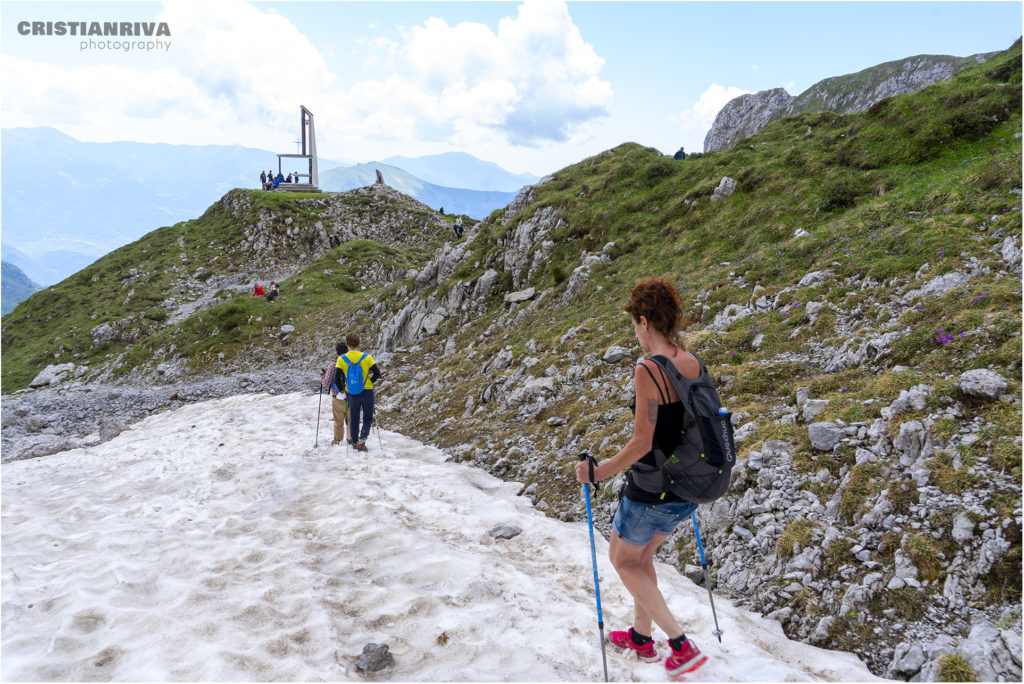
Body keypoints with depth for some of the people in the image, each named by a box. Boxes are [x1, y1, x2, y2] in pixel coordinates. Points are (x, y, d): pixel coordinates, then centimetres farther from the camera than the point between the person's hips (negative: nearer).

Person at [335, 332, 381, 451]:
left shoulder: (341, 359, -7)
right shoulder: (366, 357, -10)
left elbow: (337, 379, -7)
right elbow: (377, 373, -7)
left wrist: (342, 389, 10)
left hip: (352, 394, 1)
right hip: (367, 391, -1)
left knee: (353, 419, 17)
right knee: (368, 418, 11)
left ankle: (355, 442, 25)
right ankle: (362, 440, -6)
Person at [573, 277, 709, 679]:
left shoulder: (648, 370, -24)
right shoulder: (694, 364, -1)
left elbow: (641, 444, -24)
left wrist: (597, 473, -11)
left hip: (651, 492, -7)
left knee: (621, 558, 19)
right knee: (640, 555, 28)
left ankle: (681, 644, 16)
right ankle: (642, 637, 42)